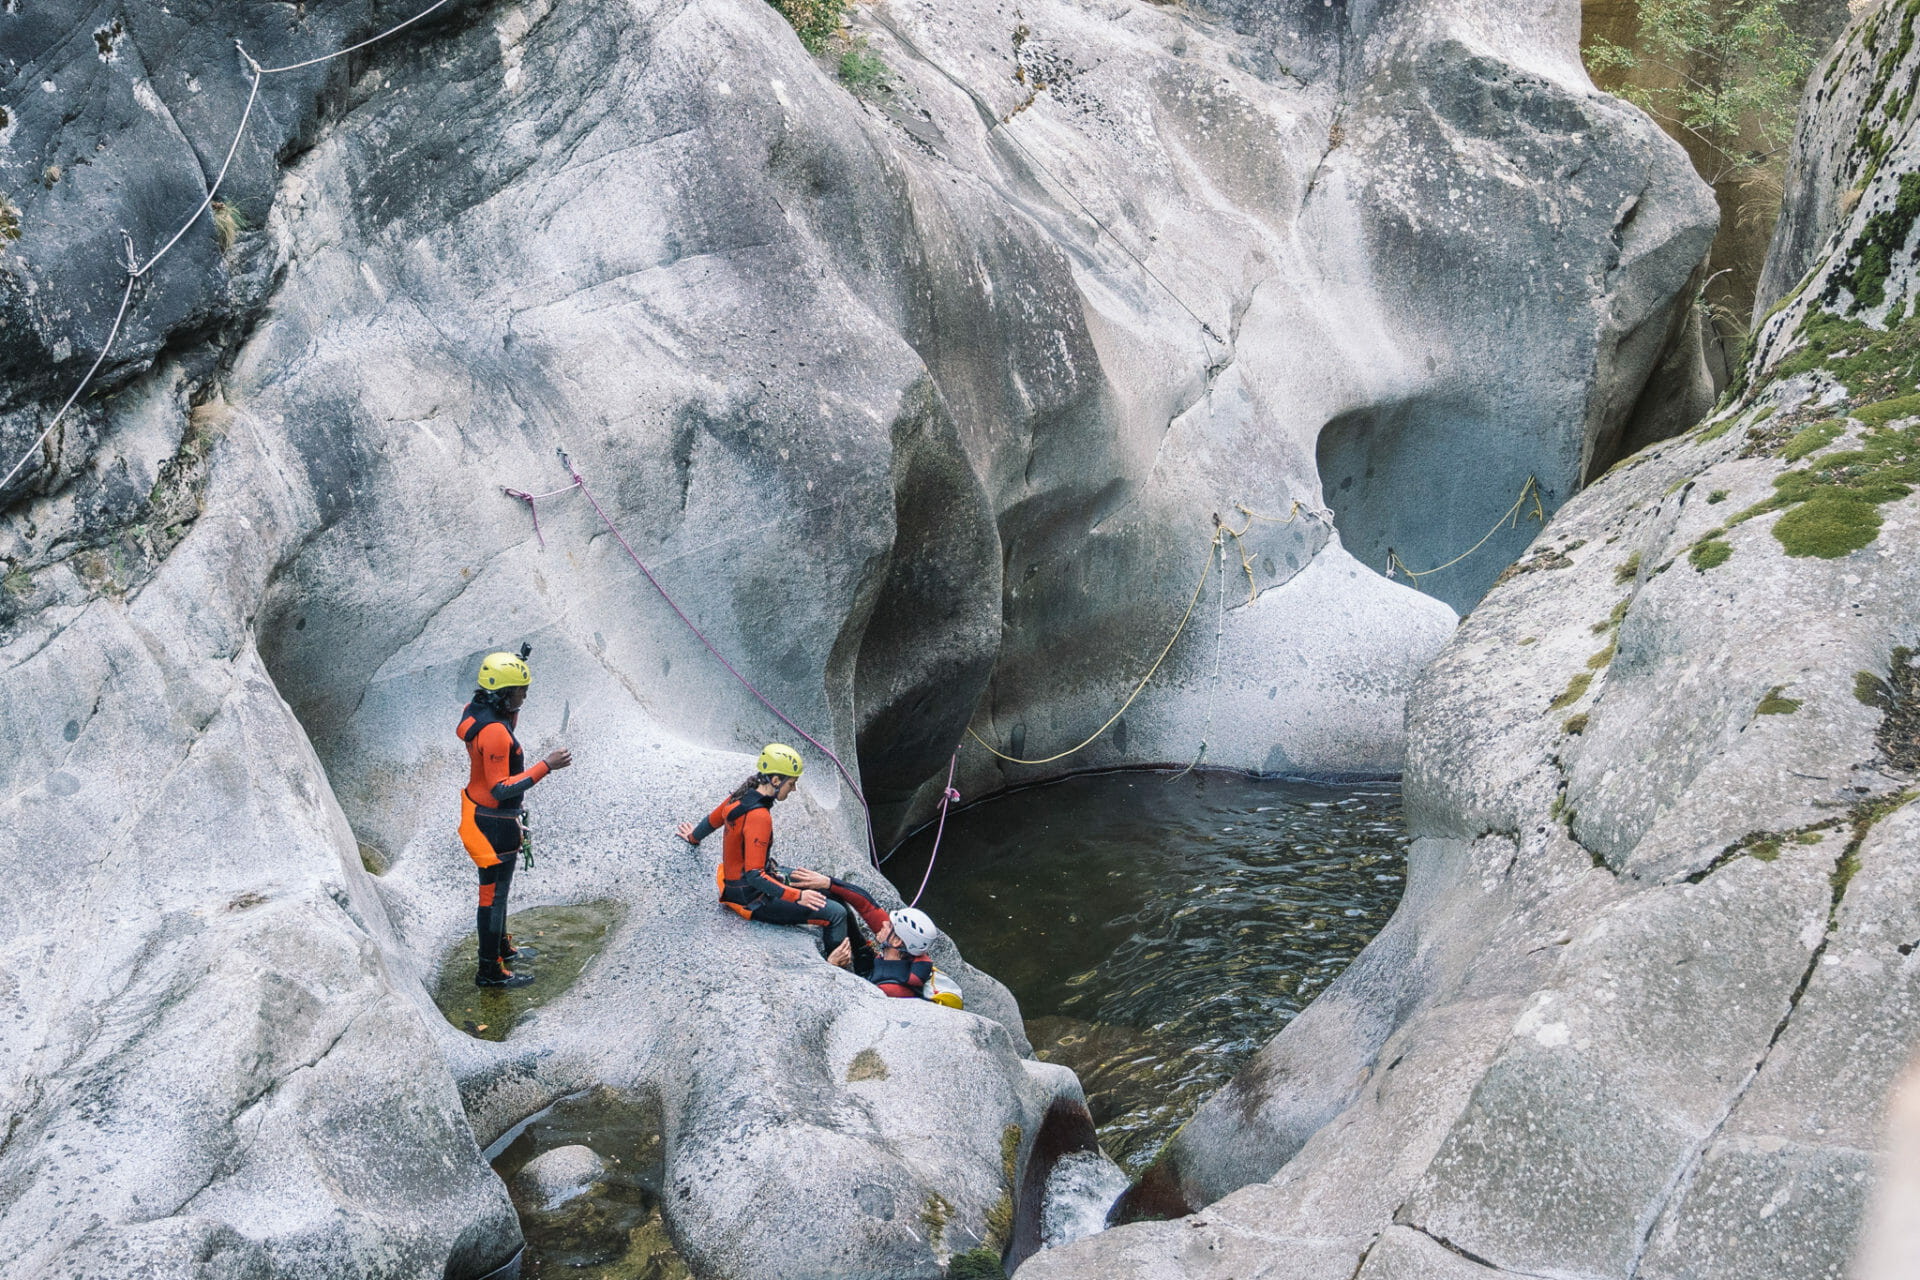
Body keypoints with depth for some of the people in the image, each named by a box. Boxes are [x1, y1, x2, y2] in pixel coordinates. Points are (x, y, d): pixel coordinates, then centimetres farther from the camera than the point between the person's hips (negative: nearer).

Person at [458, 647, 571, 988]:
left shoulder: (474, 710, -2)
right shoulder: (494, 732, -31)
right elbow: (501, 788, -30)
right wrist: (545, 767, -31)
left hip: (478, 810, 10)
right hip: (494, 825, -10)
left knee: (497, 887, 27)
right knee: (493, 895, 4)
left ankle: (501, 945, 45)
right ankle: (490, 970, 16)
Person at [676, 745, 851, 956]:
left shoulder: (740, 797, -2)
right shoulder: (759, 817, -28)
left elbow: (711, 821, 19)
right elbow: (754, 876, -30)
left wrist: (693, 837, 41)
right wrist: (796, 896, -32)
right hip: (753, 900, -10)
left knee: (818, 883, 27)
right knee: (836, 914, -16)